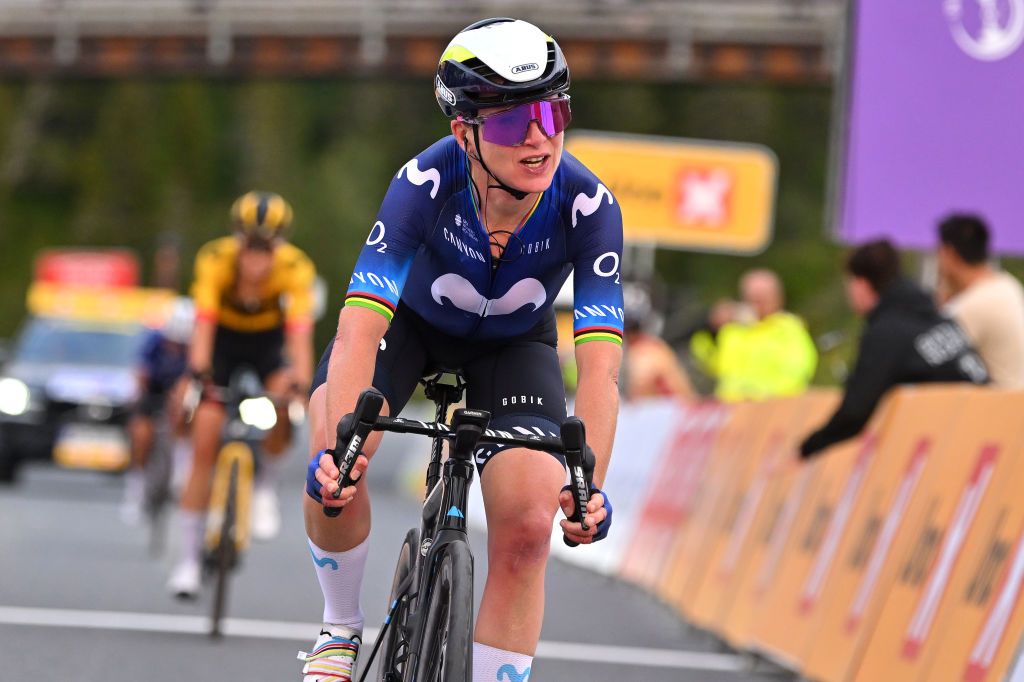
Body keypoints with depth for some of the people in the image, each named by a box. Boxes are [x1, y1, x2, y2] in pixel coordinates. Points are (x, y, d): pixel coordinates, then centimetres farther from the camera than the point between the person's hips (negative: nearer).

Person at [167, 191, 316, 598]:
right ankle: (189, 559, -2)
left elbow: (300, 331, -40)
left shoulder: (295, 269, -29)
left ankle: (265, 488, -4)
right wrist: (199, 372, -55)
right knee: (204, 446, -9)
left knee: (283, 406, -31)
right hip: (223, 339, 0)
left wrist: (300, 380, -55)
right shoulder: (215, 260, -30)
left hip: (268, 339, 0)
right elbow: (204, 322, -40)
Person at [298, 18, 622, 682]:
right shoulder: (425, 185, -37)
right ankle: (342, 629, 0)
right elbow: (359, 331, -43)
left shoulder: (588, 206, -34)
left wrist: (591, 486, -50)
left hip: (514, 341, 1)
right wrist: (335, 451, -57)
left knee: (527, 528, -18)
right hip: (412, 320, -1)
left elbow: (600, 364, -37)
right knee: (333, 464, -27)